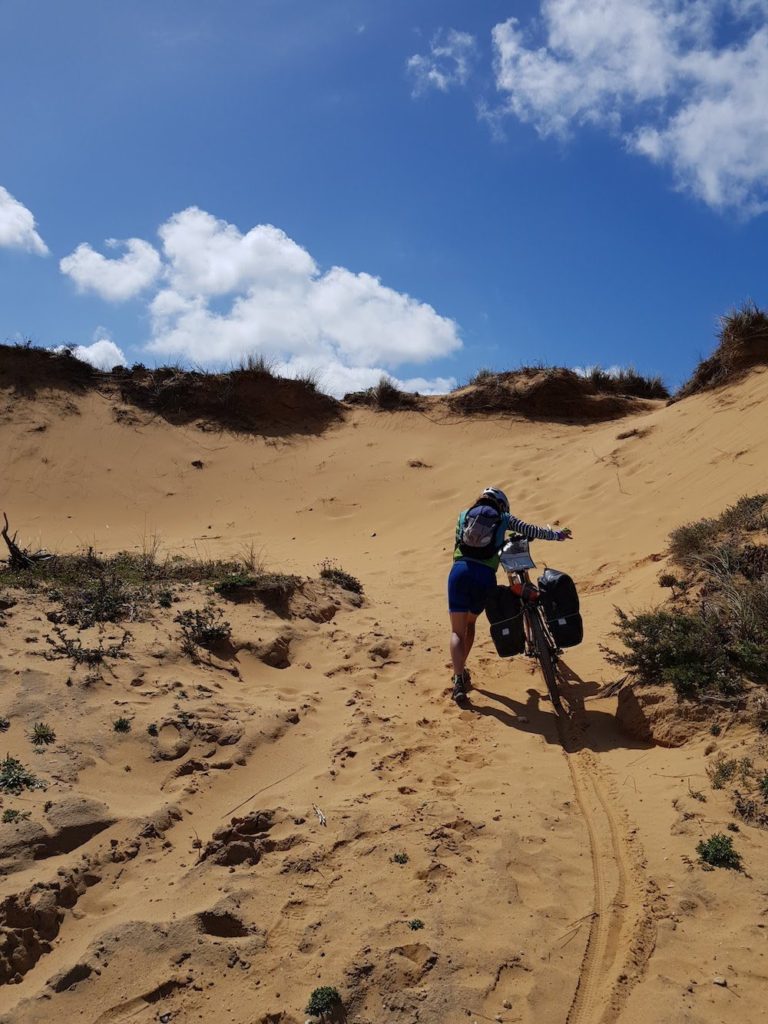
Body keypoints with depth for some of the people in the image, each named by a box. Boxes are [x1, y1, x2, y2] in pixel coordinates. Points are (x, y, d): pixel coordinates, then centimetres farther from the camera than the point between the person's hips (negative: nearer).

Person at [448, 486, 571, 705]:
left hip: (460, 572, 0)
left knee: (457, 630, 7)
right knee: (470, 623, 25)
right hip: (485, 576, 0)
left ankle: (459, 678, -8)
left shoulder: (464, 515, 21)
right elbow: (531, 531, 22)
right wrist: (556, 534, 37)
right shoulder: (503, 518, 16)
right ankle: (462, 669, 30)